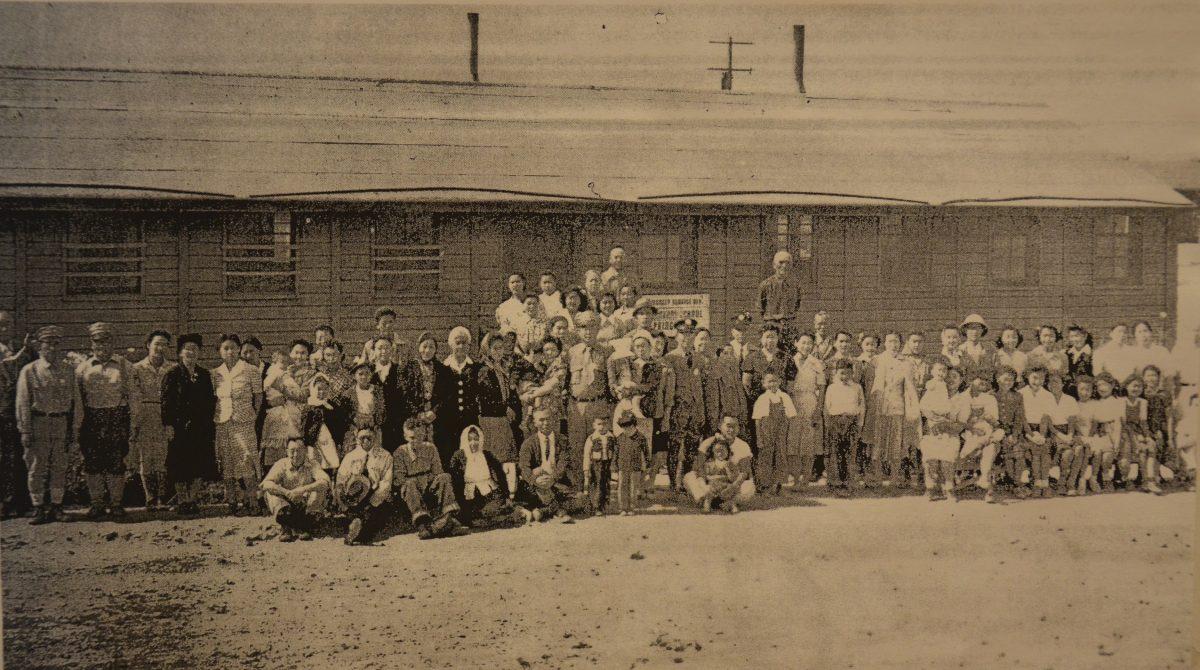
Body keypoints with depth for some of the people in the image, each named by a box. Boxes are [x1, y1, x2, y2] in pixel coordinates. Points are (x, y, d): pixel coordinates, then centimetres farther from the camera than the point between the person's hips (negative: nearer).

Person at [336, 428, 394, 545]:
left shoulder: (385, 456, 7)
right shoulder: (350, 456, 12)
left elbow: (386, 483, -3)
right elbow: (341, 481, 3)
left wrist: (370, 503, -17)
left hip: (377, 500, 0)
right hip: (353, 498, 0)